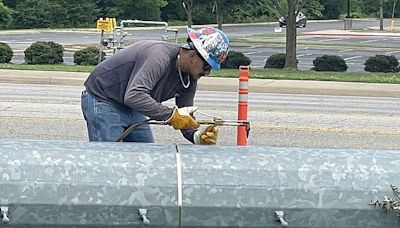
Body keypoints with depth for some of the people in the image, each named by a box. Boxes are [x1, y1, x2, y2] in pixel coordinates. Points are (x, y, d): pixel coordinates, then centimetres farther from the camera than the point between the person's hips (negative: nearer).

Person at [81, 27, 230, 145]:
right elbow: (133, 96, -43)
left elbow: (185, 117, -1)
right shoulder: (159, 57, -32)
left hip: (132, 109, 9)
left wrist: (198, 137, -23)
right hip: (102, 102, -9)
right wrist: (171, 115, -39)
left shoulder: (190, 78, -3)